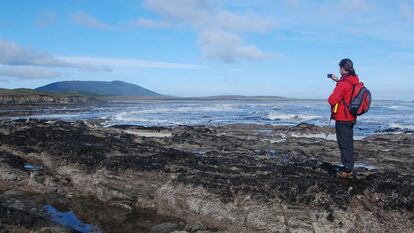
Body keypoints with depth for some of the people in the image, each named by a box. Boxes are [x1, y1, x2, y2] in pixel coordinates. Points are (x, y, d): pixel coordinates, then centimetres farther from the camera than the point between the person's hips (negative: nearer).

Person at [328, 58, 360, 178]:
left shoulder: (343, 84, -21)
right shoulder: (354, 82, 6)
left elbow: (332, 100, -24)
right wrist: (338, 80, 22)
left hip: (342, 119, -9)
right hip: (351, 118, 9)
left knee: (344, 145, -1)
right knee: (349, 143, 17)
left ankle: (347, 170, 4)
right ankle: (349, 168, 27)